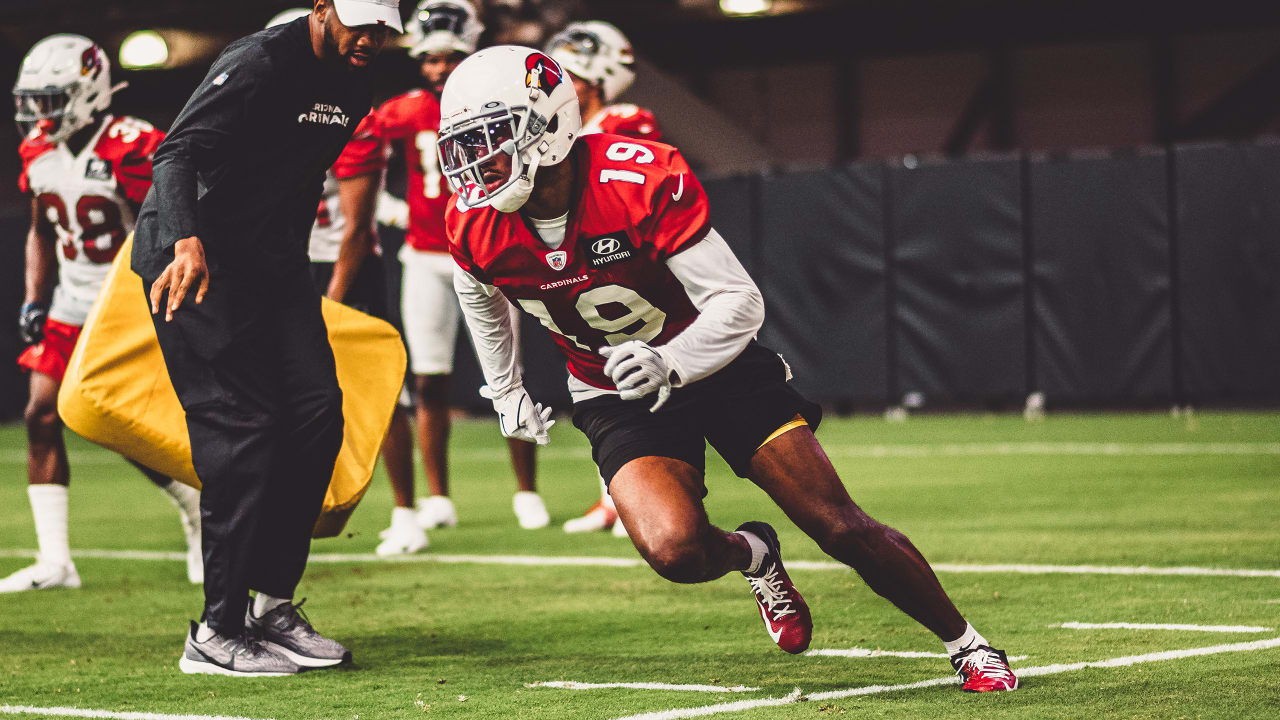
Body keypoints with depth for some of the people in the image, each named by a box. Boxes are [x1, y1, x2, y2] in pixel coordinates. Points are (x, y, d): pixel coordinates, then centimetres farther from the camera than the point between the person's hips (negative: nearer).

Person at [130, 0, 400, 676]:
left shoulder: (353, 86, 7)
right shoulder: (261, 62, -20)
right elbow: (178, 152, -30)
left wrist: (294, 275, 21)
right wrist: (187, 243, -45)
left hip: (271, 264, 9)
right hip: (195, 261, -8)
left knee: (316, 411, -1)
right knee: (239, 428, -13)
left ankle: (272, 602, 9)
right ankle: (217, 632, -7)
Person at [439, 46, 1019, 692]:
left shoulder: (642, 181, -29)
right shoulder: (477, 229, -15)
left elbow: (740, 303, -23)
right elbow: (482, 298, 12)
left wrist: (668, 363, -38)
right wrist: (505, 394, 19)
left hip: (714, 363, -2)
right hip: (615, 397, 2)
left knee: (842, 529, -5)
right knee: (674, 548, -26)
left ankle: (965, 644, 16)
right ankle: (752, 555, 10)